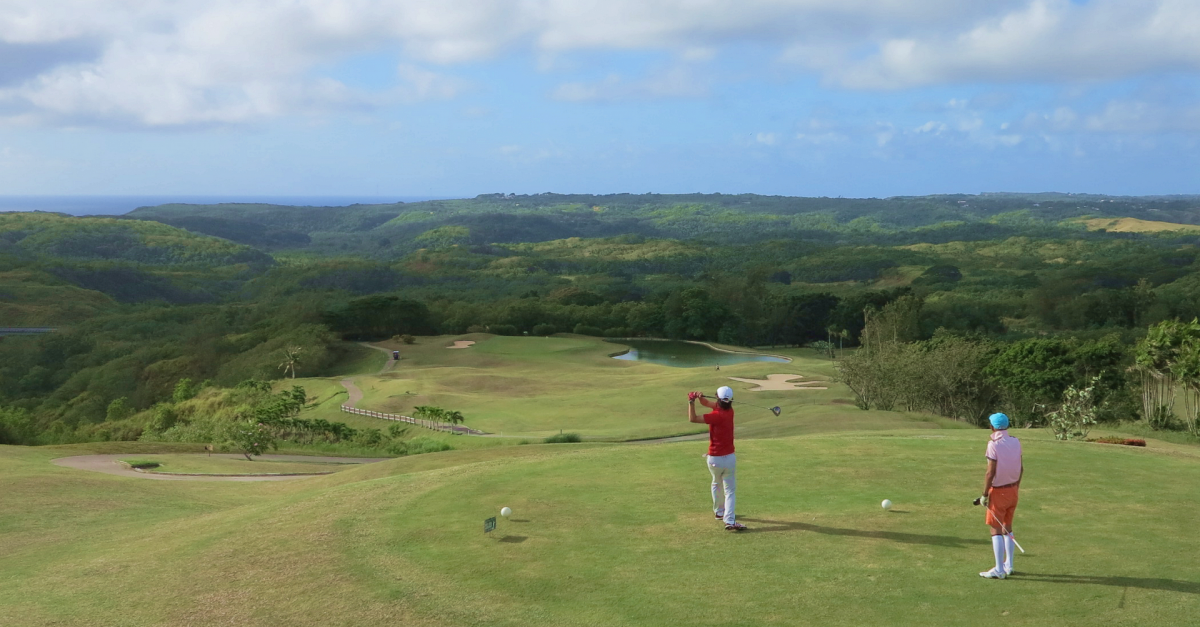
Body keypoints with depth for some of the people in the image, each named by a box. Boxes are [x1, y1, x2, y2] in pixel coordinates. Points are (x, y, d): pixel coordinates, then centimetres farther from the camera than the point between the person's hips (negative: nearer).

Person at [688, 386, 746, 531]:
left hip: (714, 458, -3)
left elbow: (692, 418, -25)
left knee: (717, 484, 24)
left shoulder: (717, 416, -21)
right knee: (730, 490, 2)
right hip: (729, 457, 3)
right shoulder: (729, 410, -1)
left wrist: (691, 401, -21)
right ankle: (729, 520, -11)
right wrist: (700, 397, -14)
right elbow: (707, 403, 5)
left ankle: (719, 511, 40)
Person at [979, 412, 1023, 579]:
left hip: (998, 491, -7)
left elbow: (991, 473, -19)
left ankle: (999, 570, 0)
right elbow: (1021, 468, 7)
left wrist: (984, 494, -12)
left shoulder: (994, 444, -18)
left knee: (996, 530, -1)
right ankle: (1008, 565, 24)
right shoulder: (1016, 442, 1)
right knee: (1008, 528, 18)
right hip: (1013, 489, 7)